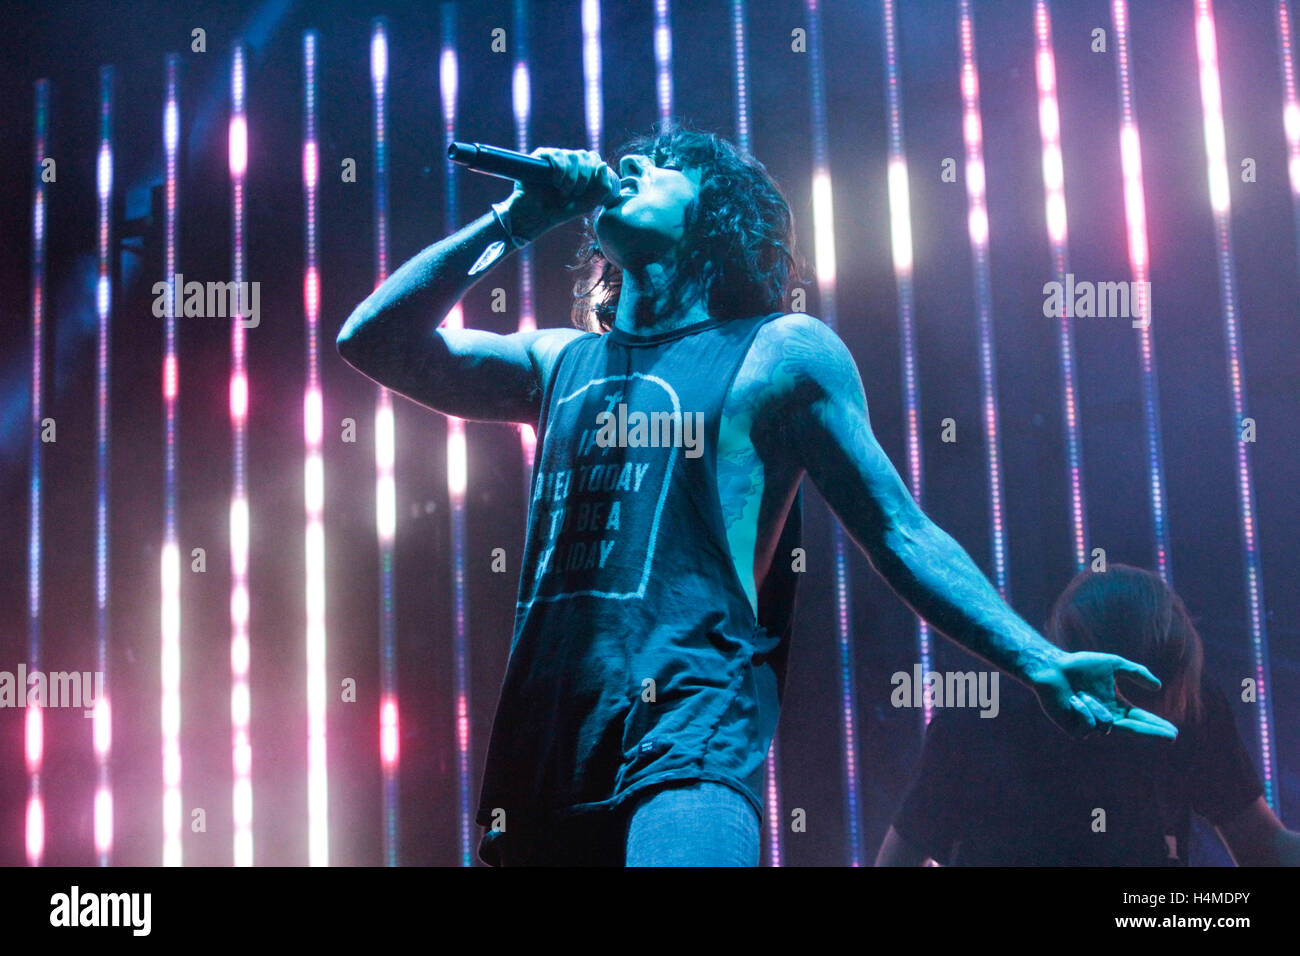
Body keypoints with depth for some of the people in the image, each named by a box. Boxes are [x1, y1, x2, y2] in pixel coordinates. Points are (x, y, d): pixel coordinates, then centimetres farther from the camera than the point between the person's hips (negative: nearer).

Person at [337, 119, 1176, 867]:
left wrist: (1038, 664, -6)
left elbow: (901, 533, 4)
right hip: (539, 756, 6)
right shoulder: (563, 363, 19)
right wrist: (513, 221, 13)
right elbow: (373, 342, 16)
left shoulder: (779, 353, 6)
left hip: (688, 747, -5)